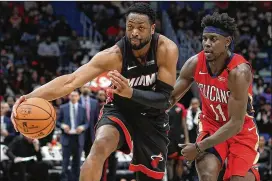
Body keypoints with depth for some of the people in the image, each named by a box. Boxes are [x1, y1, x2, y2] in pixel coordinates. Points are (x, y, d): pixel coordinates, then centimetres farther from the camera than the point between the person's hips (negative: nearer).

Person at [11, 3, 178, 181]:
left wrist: (131, 93, -45)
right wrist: (31, 97, -50)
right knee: (100, 146, -32)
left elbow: (163, 98, -25)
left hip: (152, 117, 2)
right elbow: (70, 81, -34)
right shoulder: (114, 55, -27)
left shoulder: (167, 49, -25)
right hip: (119, 110, -2)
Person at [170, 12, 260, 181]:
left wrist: (199, 147, -29)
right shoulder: (195, 63, -16)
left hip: (241, 130, -3)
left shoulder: (238, 72, -30)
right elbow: (171, 97, -1)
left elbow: (236, 123, -29)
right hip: (211, 124, 3)